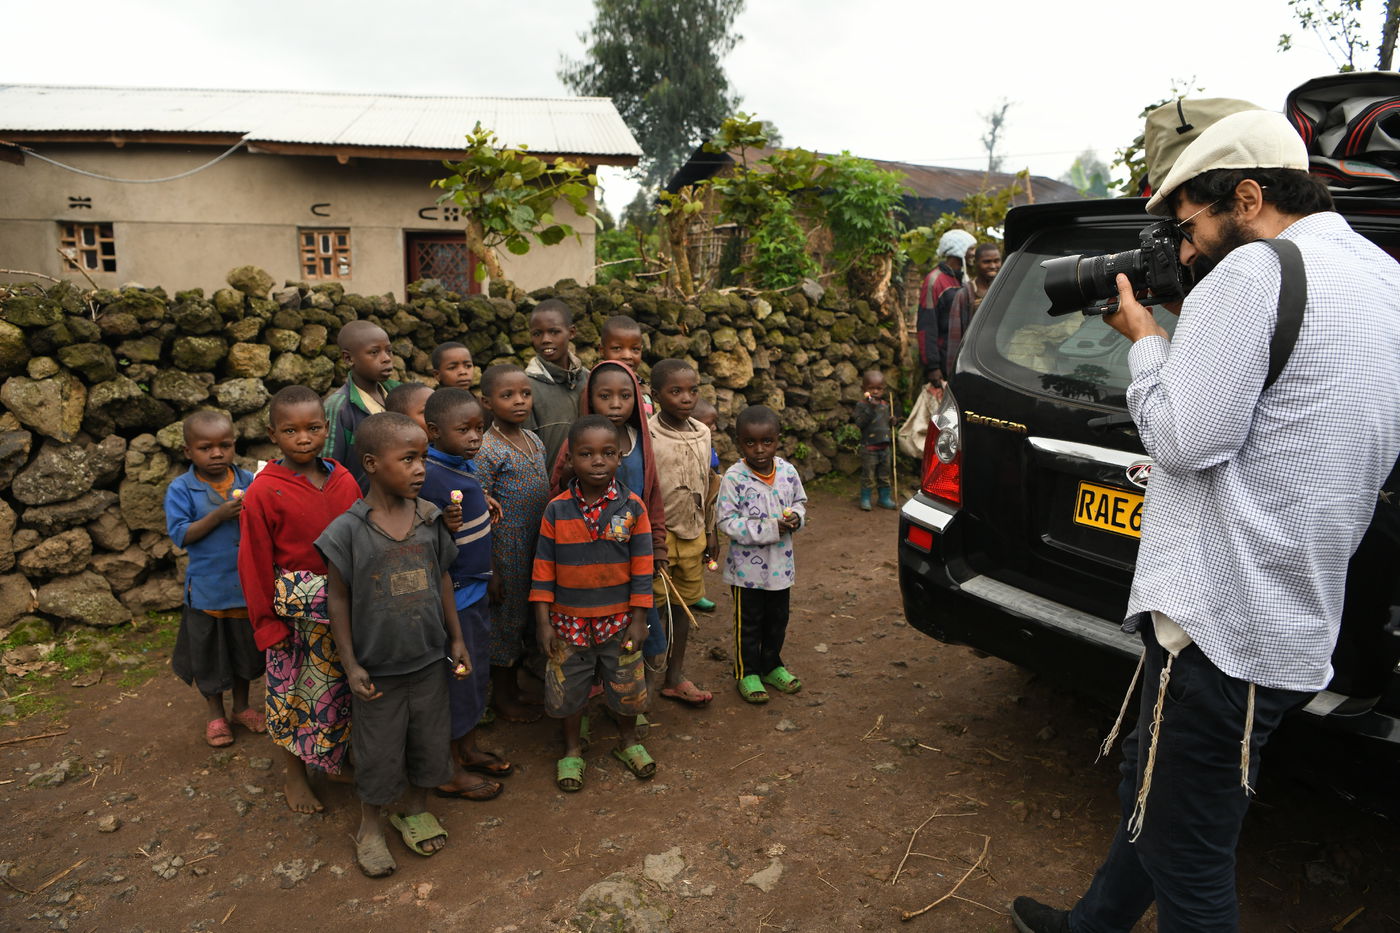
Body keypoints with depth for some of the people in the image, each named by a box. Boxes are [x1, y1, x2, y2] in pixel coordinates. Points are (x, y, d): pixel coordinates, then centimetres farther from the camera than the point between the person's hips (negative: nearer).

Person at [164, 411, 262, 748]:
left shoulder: (248, 480, -4)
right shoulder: (180, 489, -10)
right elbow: (180, 535, -15)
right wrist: (219, 515, -26)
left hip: (248, 585, 2)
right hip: (208, 588, -2)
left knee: (245, 648, 18)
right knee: (209, 653, 13)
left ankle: (241, 706, 39)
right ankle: (215, 714, 34)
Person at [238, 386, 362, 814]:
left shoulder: (344, 481, -3)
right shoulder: (264, 491, -14)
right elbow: (254, 564, -10)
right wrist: (267, 624, -8)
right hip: (295, 613, -3)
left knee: (342, 692, 17)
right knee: (293, 693, 11)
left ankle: (342, 760, 39)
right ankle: (295, 776, 33)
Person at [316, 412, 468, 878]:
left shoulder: (430, 518, -5)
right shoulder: (348, 530, -16)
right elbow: (338, 597, -8)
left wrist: (456, 639, 8)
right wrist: (350, 664, -8)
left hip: (429, 660, 4)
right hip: (377, 666, -3)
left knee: (429, 740, 18)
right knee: (378, 752, 13)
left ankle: (416, 809, 43)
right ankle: (371, 827, 38)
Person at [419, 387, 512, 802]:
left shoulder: (463, 465, 2)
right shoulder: (429, 478, -25)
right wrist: (444, 527, -37)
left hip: (475, 589, 9)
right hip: (449, 596, -9)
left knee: (476, 673, 21)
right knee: (453, 679, 6)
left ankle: (468, 749, 40)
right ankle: (448, 773, 23)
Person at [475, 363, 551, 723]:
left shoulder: (535, 441, 5)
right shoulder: (488, 450, -17)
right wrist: (489, 570, -16)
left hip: (536, 550, 7)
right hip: (505, 552, -7)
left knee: (522, 616, 18)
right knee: (506, 617, 7)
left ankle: (512, 690, 36)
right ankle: (502, 697, 26)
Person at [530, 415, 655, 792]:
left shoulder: (632, 507, -9)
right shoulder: (556, 510, -8)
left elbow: (641, 567, -6)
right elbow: (544, 568, -4)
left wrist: (638, 619, -6)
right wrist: (544, 621, -5)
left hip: (619, 619, 0)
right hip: (569, 620, 0)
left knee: (626, 684, 15)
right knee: (569, 687, 14)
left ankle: (627, 740, 41)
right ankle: (572, 749, 37)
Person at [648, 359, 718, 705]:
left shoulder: (702, 433, 5)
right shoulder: (645, 434, -13)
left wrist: (710, 531, 16)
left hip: (692, 535, 6)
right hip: (657, 536, -6)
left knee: (683, 604, 13)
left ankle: (674, 678, 26)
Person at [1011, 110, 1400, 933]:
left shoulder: (1257, 270, -15)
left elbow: (1186, 438, -18)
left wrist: (1146, 338, -4)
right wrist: (1188, 334, 12)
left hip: (1224, 624, -11)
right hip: (1298, 618, 11)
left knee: (1188, 862, 3)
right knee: (1154, 790, 26)